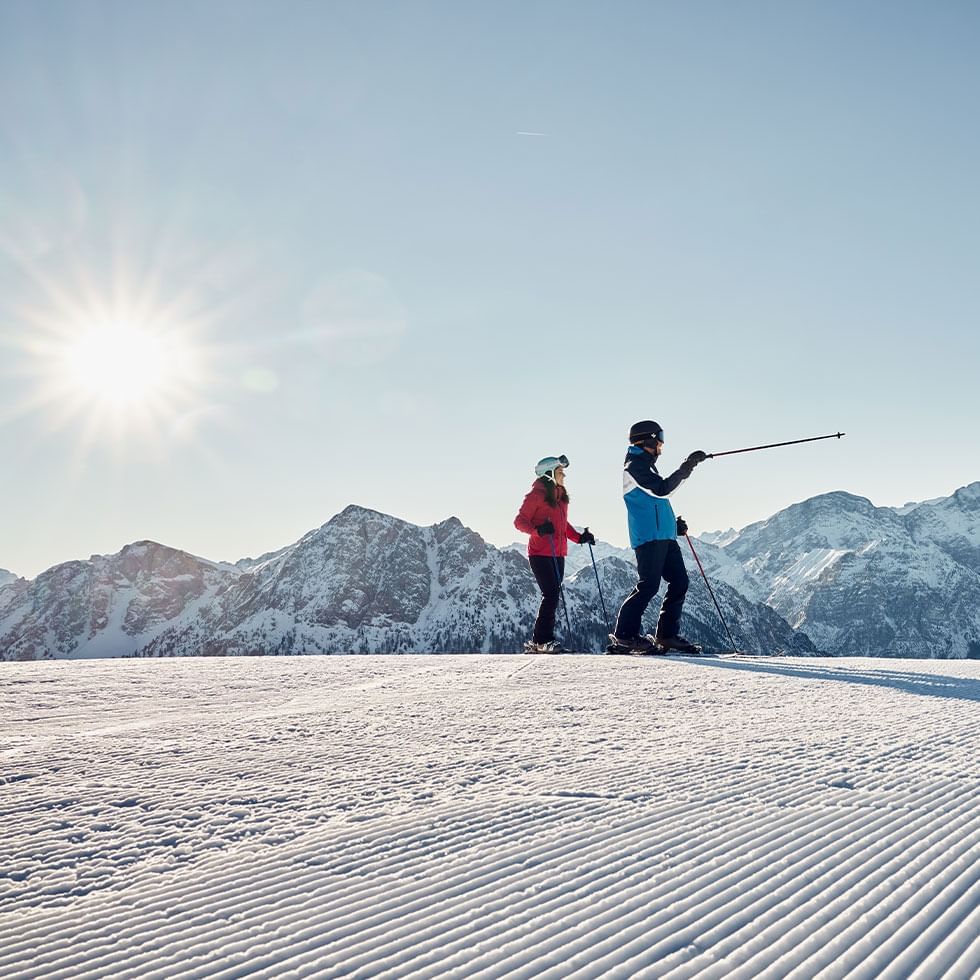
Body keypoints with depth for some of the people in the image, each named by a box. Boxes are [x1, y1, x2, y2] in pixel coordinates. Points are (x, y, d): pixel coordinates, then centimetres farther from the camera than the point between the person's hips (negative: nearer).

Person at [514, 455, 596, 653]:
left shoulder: (561, 495, 16)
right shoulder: (537, 495, -8)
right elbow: (519, 521, -9)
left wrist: (580, 537, 10)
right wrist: (538, 530, -26)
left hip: (558, 554, 8)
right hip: (540, 553, -8)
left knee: (553, 596, 7)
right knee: (551, 594, -13)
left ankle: (538, 642, 12)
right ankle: (542, 640, -9)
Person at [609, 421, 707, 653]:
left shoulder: (645, 465, 25)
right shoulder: (634, 466, -7)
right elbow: (661, 489, -20)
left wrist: (674, 524, 23)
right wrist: (687, 467, -19)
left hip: (664, 536, 10)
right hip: (648, 536, -10)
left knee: (679, 582, 5)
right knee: (649, 585, -13)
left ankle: (667, 634, 10)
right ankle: (625, 634, -4)